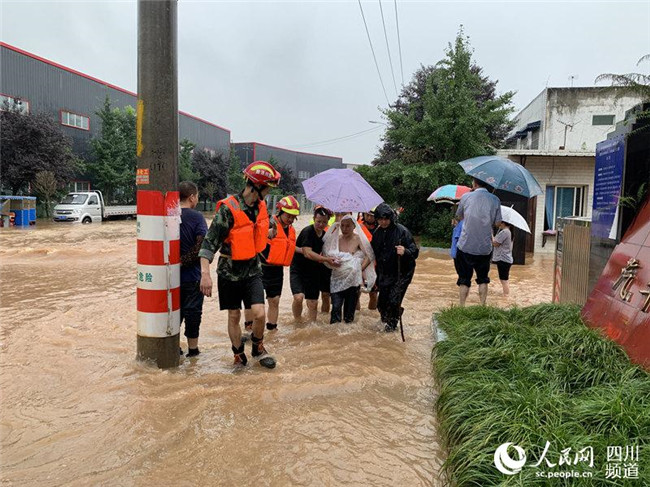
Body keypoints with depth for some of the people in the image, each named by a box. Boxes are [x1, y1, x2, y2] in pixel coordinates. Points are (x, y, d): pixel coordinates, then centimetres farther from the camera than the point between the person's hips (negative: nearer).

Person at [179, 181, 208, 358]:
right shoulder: (196, 217, -12)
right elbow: (202, 246, -21)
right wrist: (184, 261, -14)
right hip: (192, 275, -4)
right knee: (192, 310, 8)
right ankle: (192, 347, 17)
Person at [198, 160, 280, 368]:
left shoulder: (260, 206, -1)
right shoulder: (228, 209, -21)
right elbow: (209, 242, -23)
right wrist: (205, 273, -29)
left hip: (252, 270, 4)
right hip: (230, 271, -4)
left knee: (259, 313, -8)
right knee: (234, 316, 9)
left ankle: (258, 348, 19)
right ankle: (239, 355, 29)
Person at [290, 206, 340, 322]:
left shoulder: (324, 235, 7)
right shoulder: (307, 232, -15)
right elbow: (307, 253, -25)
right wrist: (326, 259, -30)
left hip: (313, 272, 6)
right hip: (298, 270, -6)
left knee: (313, 304, 7)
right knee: (298, 297, -25)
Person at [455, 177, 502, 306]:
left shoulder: (466, 197, -5)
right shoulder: (495, 200, -2)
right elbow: (496, 223, 2)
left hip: (465, 246, -1)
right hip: (485, 247, 1)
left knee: (464, 280, 9)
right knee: (483, 279, 17)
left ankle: (462, 308, 9)